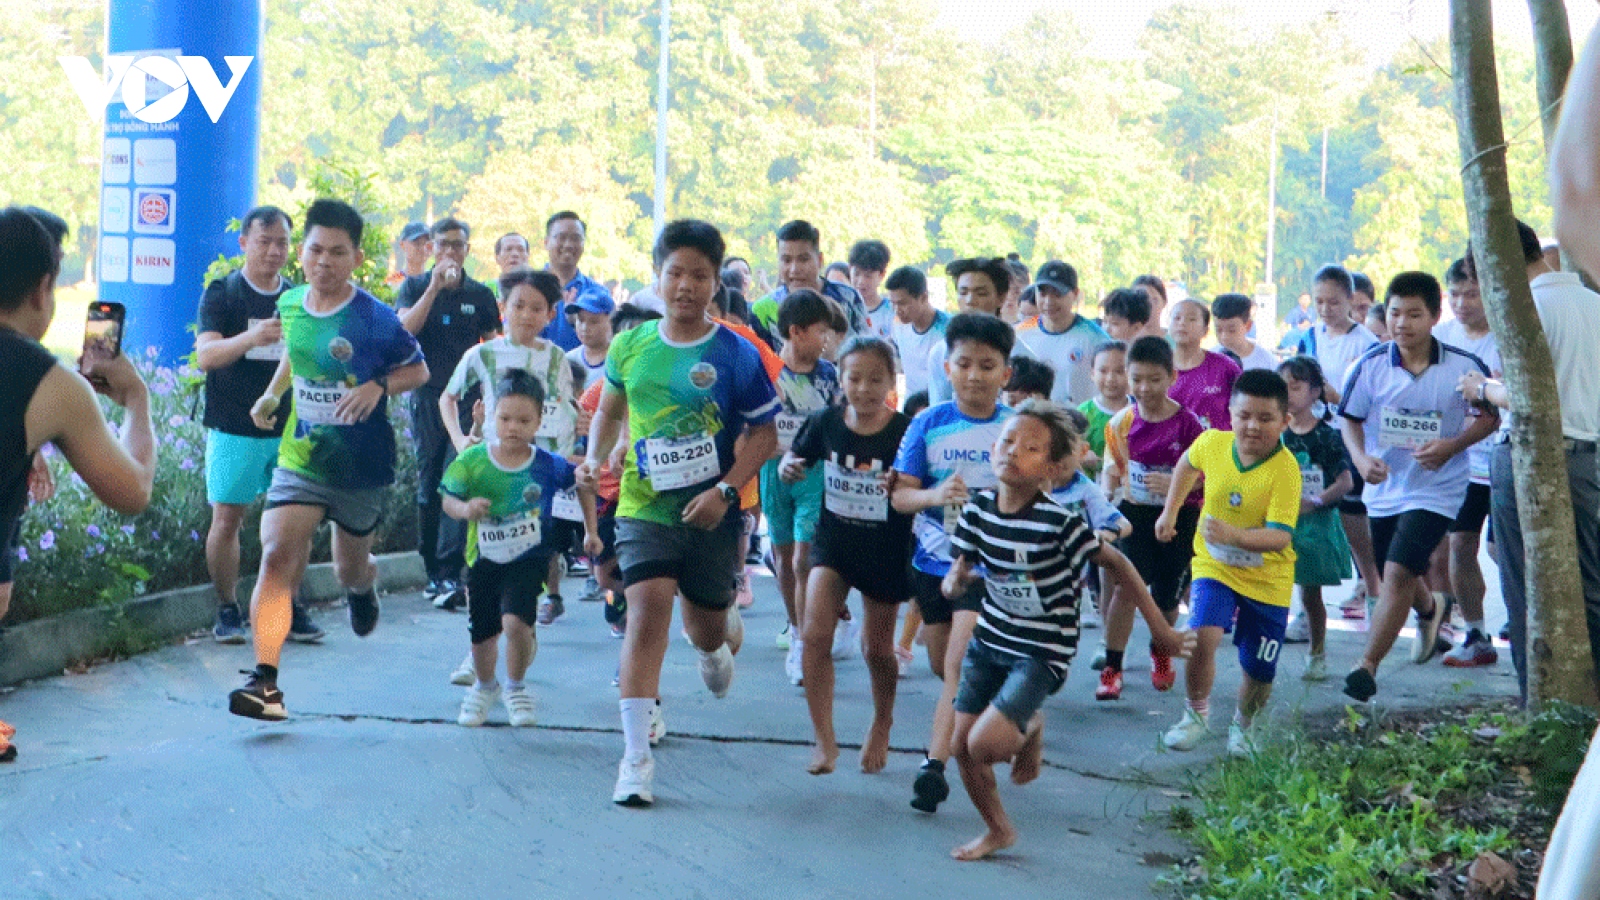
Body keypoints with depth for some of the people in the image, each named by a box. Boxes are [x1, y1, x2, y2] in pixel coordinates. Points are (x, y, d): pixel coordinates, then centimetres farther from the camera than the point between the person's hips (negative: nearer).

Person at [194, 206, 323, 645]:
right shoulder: (221, 294, -1)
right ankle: (227, 612, 8)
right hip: (235, 429, -3)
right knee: (227, 518, -4)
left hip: (289, 428, 3)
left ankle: (289, 609, 13)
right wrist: (253, 337, -32)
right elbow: (205, 355, -17)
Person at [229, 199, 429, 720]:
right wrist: (272, 395, 9)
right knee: (277, 558, -18)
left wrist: (377, 387, -21)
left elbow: (418, 370, -4)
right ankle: (265, 682, -21)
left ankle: (363, 586, 58)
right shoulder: (289, 305, 1)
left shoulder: (374, 319, -14)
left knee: (349, 570, 18)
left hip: (363, 467, -2)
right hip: (300, 459, 2)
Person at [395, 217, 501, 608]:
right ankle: (432, 571, 13)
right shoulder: (415, 287, 8)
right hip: (428, 396, 1)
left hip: (468, 399, -1)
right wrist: (435, 286, -14)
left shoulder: (480, 295, 10)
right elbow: (405, 329, -9)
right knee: (428, 484, 4)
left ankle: (450, 574, -16)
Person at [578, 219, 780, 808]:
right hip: (644, 505, 0)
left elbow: (764, 433, -4)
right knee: (648, 608, -18)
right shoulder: (630, 346, 1)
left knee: (705, 626, 14)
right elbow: (609, 410, 17)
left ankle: (720, 638, 57)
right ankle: (636, 754, -14)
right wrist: (595, 458, -2)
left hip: (711, 512, 0)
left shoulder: (736, 355, -8)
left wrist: (725, 490, -16)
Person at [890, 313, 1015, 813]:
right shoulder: (929, 424, -3)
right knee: (942, 666, 17)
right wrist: (934, 495, -24)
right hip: (932, 561, 3)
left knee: (960, 664, -16)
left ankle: (935, 764, -17)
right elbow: (899, 493, -5)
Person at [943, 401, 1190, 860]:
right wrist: (954, 582, -19)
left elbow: (1115, 562, -11)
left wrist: (1159, 627, -6)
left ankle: (1031, 727, 16)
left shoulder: (1059, 522, -22)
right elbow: (960, 571, 6)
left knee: (985, 744, -19)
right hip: (989, 640, 6)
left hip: (1043, 651, -6)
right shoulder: (978, 508, -6)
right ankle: (998, 830, 32)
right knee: (962, 745, 7)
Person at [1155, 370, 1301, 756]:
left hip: (1268, 578, -1)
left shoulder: (1285, 469, -23)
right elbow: (1187, 466, 16)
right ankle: (1196, 713, 3)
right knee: (1202, 637, -24)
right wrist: (1170, 513, 14)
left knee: (1259, 672, 5)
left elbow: (1281, 536, -31)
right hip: (1214, 566, 2)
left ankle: (1242, 725, 37)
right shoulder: (1212, 443, -10)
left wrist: (1236, 536, -46)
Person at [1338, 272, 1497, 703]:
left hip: (1436, 487, -4)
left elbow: (1489, 417, 0)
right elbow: (1350, 419, 2)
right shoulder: (1371, 365, -9)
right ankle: (1431, 611, 58)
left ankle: (1368, 665, -9)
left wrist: (1450, 446, -17)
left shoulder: (1464, 367, -13)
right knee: (1400, 575, 23)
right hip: (1385, 486, 4)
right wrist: (1361, 458, -17)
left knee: (1398, 572, -17)